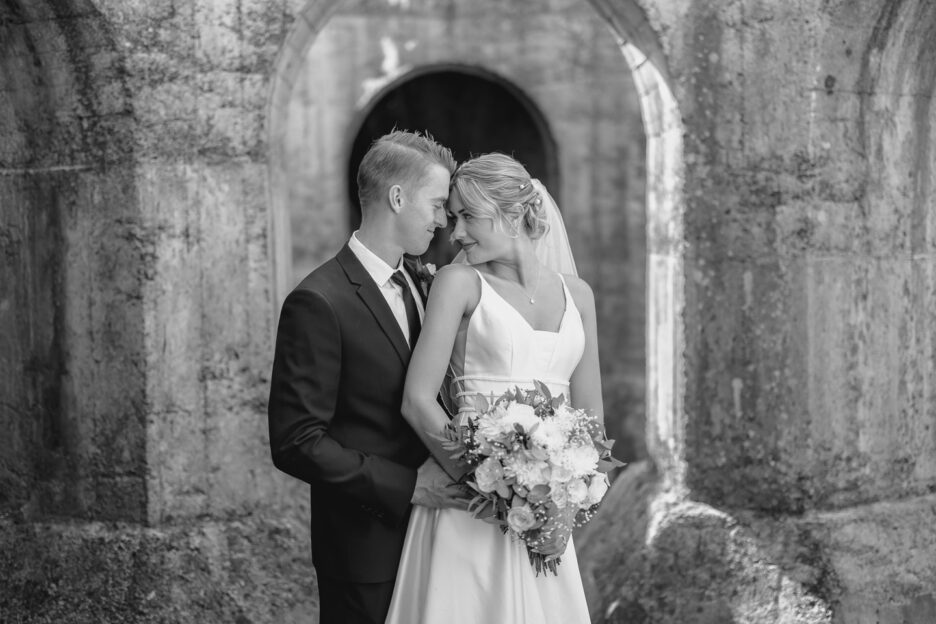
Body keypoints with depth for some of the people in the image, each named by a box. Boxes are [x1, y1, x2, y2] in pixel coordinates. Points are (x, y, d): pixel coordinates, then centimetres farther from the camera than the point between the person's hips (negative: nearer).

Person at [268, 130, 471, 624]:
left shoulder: (418, 286, 10)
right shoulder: (319, 303, -16)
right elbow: (295, 442, -19)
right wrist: (406, 485, -20)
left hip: (425, 535, 7)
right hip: (366, 546, -7)